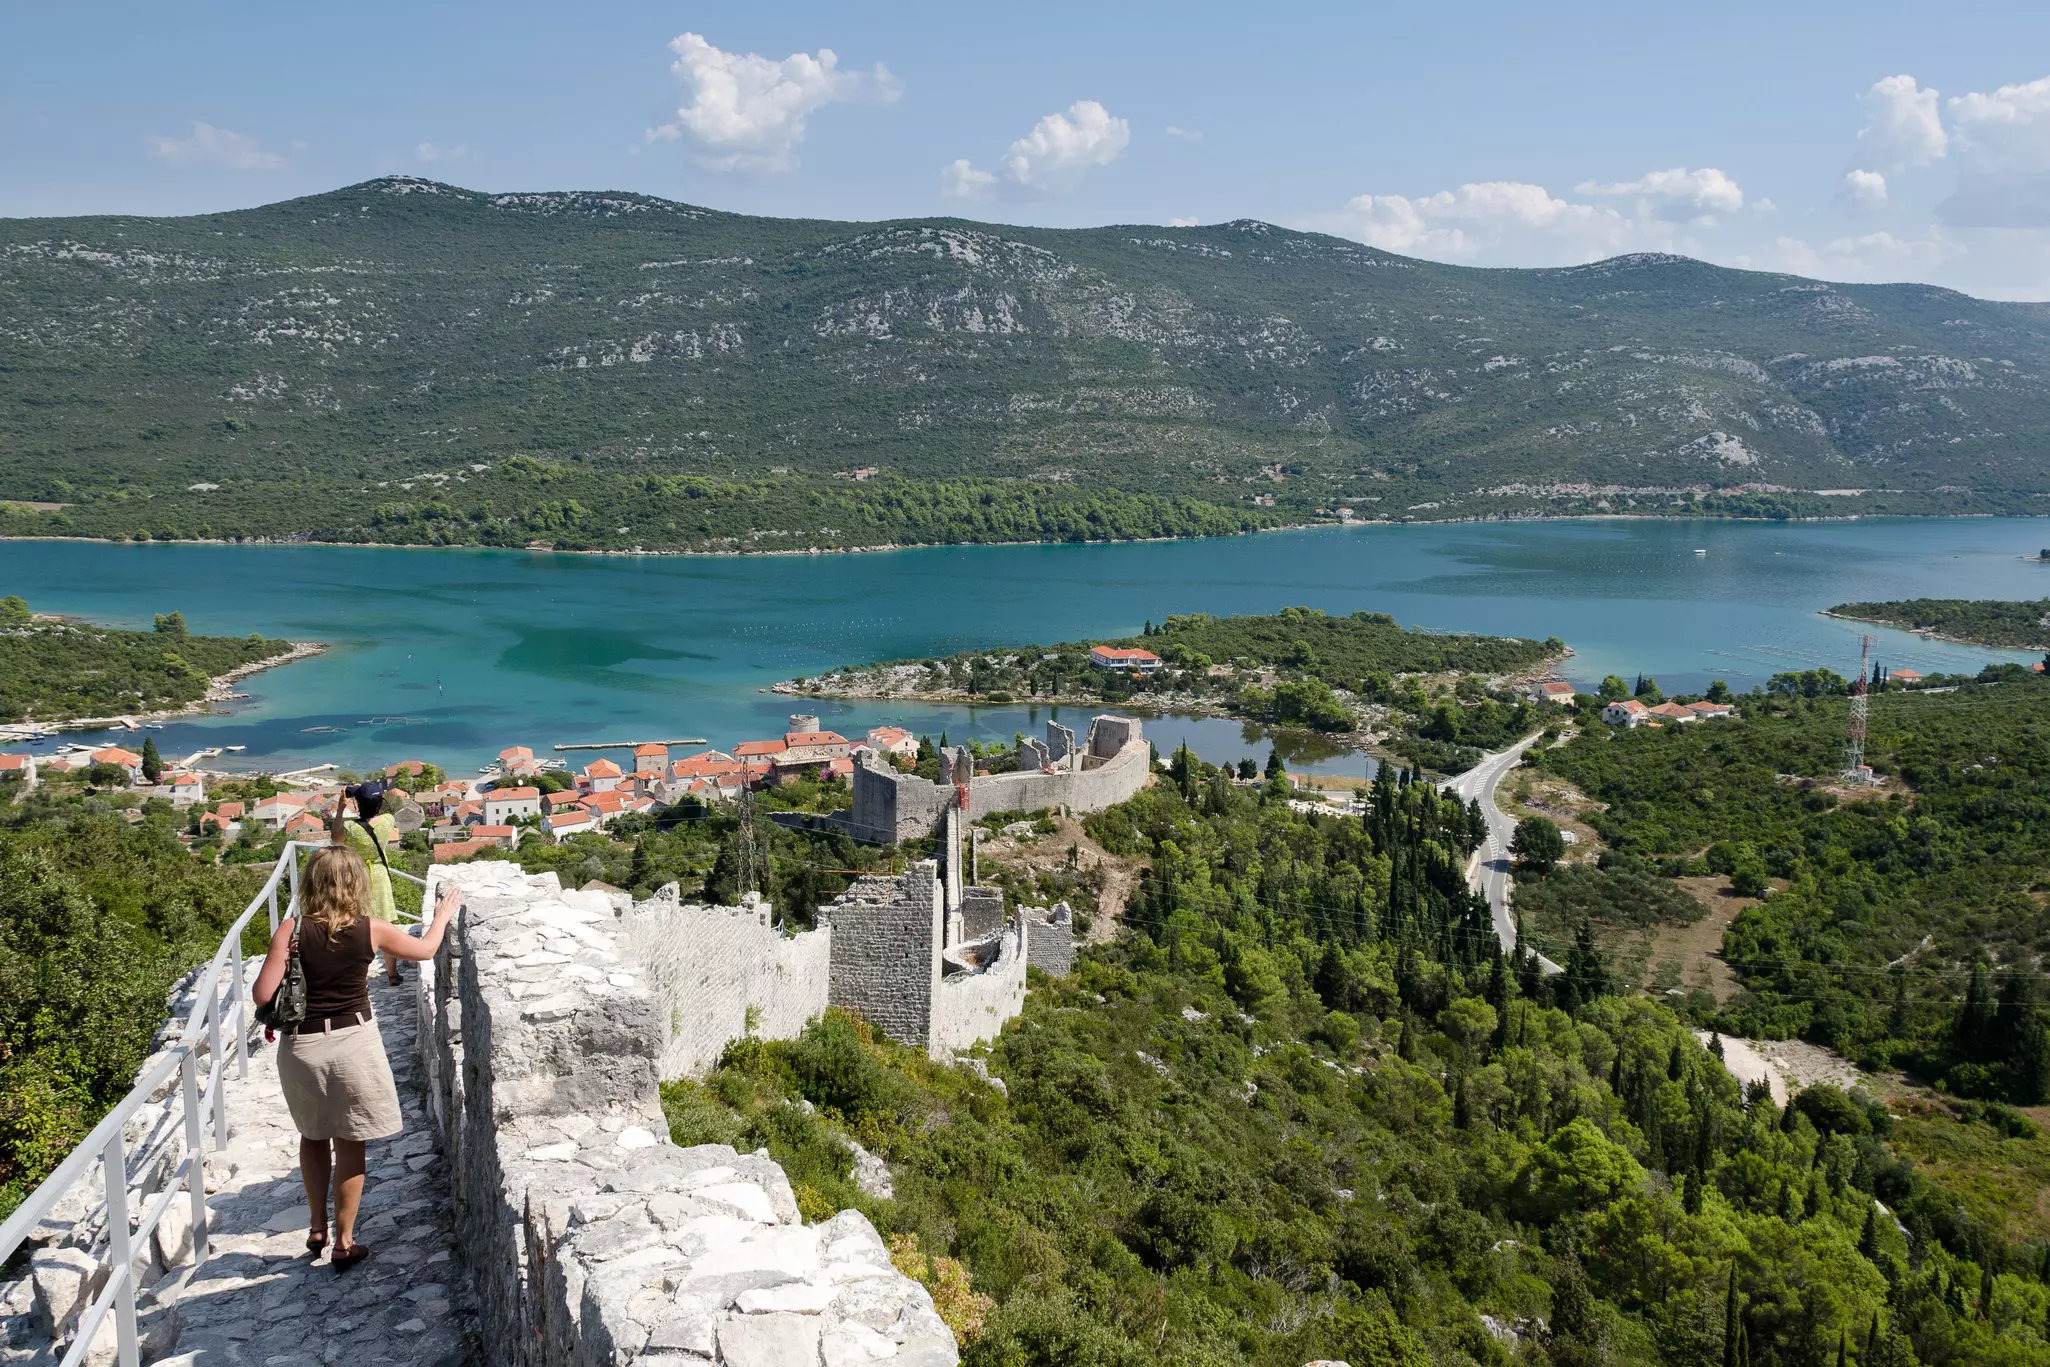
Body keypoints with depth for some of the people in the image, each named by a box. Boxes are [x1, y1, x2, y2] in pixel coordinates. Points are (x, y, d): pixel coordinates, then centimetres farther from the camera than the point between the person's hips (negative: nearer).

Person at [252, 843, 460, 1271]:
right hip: (353, 1043, -1)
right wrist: (444, 914, 26)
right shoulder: (372, 930, -8)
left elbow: (263, 995, -13)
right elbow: (426, 949, 9)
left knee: (313, 1137, 23)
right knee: (350, 1145, 10)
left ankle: (317, 1228, 32)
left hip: (301, 1046, 1)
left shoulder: (291, 930, -10)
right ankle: (344, 1243, 17)